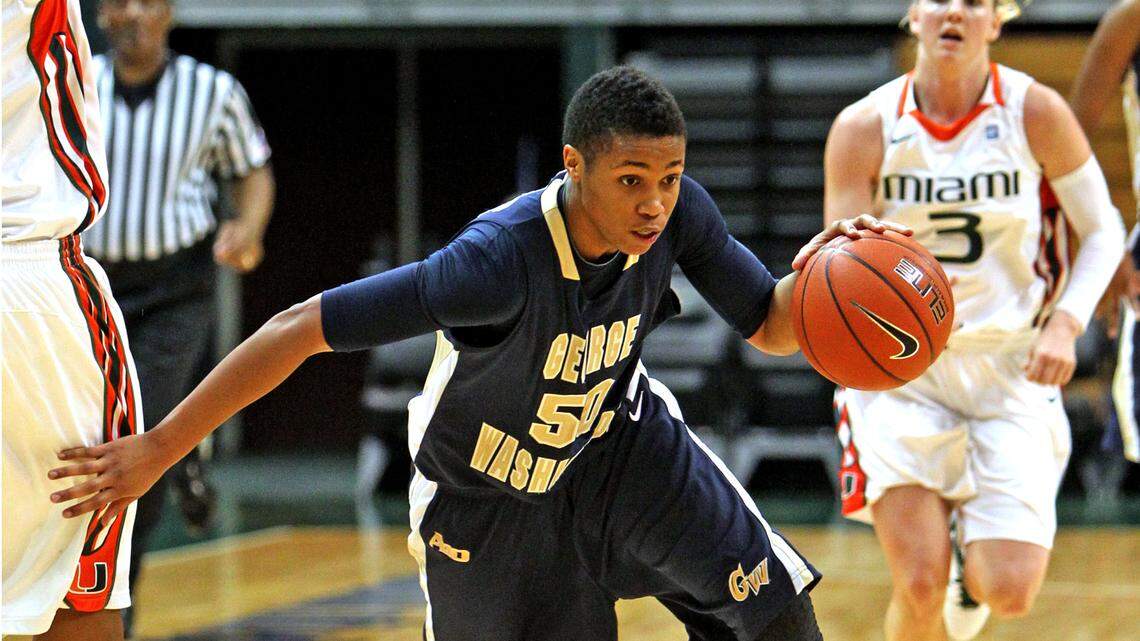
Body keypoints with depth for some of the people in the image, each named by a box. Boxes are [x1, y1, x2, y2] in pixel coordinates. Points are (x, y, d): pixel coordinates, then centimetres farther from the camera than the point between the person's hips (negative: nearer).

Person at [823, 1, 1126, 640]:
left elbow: (1104, 229, 4)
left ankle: (974, 563, 27)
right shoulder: (865, 128, -7)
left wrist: (1065, 324, -11)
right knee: (920, 587, -12)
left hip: (1012, 370, 0)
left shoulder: (1034, 111, -7)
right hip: (901, 372, 0)